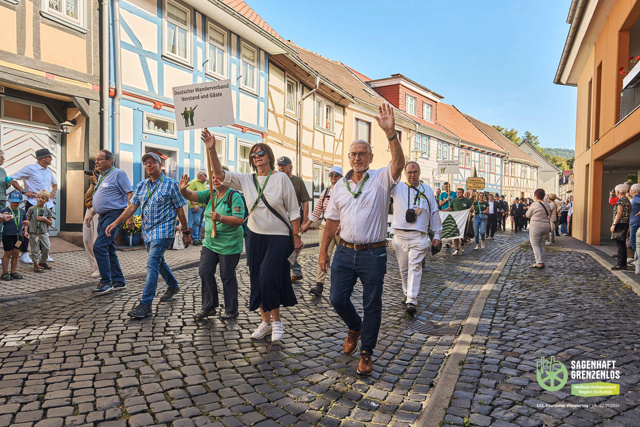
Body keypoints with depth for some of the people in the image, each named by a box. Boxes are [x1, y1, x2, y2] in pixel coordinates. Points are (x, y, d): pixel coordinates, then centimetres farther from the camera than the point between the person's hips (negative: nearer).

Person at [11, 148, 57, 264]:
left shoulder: (49, 171, 16)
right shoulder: (30, 169, -5)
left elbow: (54, 183, 34)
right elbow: (12, 178, -7)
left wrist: (53, 192, 13)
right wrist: (24, 192, -12)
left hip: (47, 204, 6)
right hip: (33, 204, -6)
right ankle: (24, 254, 6)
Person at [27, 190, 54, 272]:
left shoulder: (47, 210, 4)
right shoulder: (32, 209, -2)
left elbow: (51, 223, 7)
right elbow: (27, 220, 0)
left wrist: (45, 219, -10)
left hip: (44, 233, 2)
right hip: (33, 233, -2)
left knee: (46, 248, 4)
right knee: (35, 250, 2)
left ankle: (42, 262, 27)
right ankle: (36, 265, 15)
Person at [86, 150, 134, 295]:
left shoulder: (118, 174, -7)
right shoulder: (100, 177, 21)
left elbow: (130, 194, -14)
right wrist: (90, 214, 18)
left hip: (113, 215, -10)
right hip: (102, 216, 10)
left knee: (99, 246, -16)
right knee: (108, 248, 11)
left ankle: (106, 282, -9)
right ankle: (119, 281, 19)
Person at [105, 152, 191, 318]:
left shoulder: (170, 184, -7)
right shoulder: (141, 185, 10)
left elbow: (180, 210, -5)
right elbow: (132, 207, 6)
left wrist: (186, 232, -3)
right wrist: (116, 223, -7)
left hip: (163, 231, -7)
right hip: (147, 231, 7)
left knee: (152, 265, -14)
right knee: (159, 261, 20)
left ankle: (145, 304, -13)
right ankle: (173, 286, 43)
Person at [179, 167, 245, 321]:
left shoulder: (234, 196, -11)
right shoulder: (210, 194, 9)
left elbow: (239, 220, -19)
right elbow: (191, 195, 0)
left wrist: (221, 218, -31)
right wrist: (183, 189, -21)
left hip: (229, 245, -6)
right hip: (210, 243, 6)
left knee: (227, 277, 2)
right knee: (205, 272, 3)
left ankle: (231, 310, 18)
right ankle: (209, 307, 17)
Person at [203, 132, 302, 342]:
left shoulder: (281, 178, -6)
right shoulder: (246, 180, 4)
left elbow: (293, 210, -5)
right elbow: (220, 175, -5)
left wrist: (296, 236, -7)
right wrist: (212, 150, -17)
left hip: (279, 238, -5)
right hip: (255, 236, 5)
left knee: (269, 278, -10)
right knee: (257, 280, 9)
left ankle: (276, 321, 11)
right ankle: (265, 321, 26)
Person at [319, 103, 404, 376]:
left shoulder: (381, 179, -3)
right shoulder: (340, 186, 9)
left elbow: (398, 162, -24)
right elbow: (332, 221, 11)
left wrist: (390, 132, -37)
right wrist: (323, 251, 10)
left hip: (373, 253, -3)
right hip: (345, 251, 4)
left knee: (372, 305, 6)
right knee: (337, 298, 5)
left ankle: (366, 353, 23)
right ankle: (354, 327, 37)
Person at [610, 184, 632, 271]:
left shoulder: (621, 200, -12)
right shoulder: (628, 201, 17)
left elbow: (619, 213, -17)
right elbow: (627, 214, 19)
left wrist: (613, 224, -17)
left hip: (620, 224, -9)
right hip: (625, 224, 9)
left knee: (620, 245, -8)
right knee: (622, 245, 13)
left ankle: (620, 265, -7)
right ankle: (623, 264, 17)